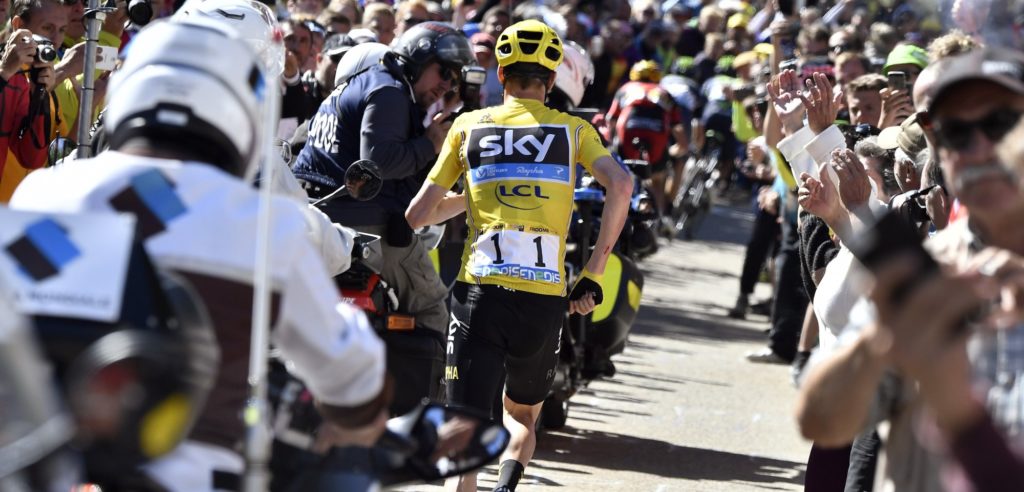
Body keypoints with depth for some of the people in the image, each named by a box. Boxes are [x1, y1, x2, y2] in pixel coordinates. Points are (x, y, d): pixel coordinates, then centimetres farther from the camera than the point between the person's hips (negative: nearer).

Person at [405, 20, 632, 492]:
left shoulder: (469, 125, 12)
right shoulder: (573, 129, 12)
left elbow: (416, 215, 9)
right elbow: (620, 185, -7)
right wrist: (593, 275, -1)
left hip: (479, 293, -1)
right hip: (545, 298, 1)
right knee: (521, 415, 23)